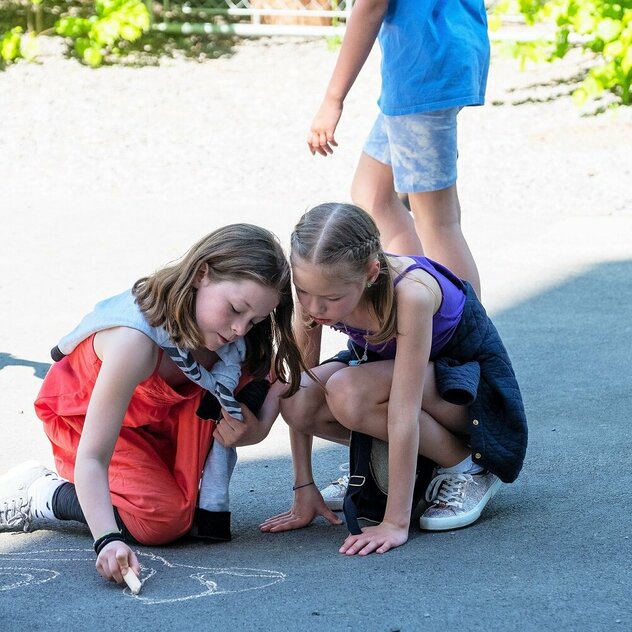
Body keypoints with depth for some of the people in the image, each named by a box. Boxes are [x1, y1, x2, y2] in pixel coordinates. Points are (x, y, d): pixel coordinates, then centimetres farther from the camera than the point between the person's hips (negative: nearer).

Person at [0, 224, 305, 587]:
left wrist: (249, 430, -37)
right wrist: (109, 540, -54)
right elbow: (92, 458, -41)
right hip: (82, 411, -6)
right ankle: (40, 495, -2)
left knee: (241, 372, -21)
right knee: (163, 520, -23)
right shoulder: (136, 339, -42)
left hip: (162, 410, 6)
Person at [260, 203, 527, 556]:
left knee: (347, 394, -34)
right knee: (298, 400, -25)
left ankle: (466, 467, -13)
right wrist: (304, 489, -14)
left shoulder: (409, 292, -38)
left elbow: (403, 412, -38)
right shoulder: (317, 282, -22)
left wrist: (395, 523, -38)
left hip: (467, 373, -5)